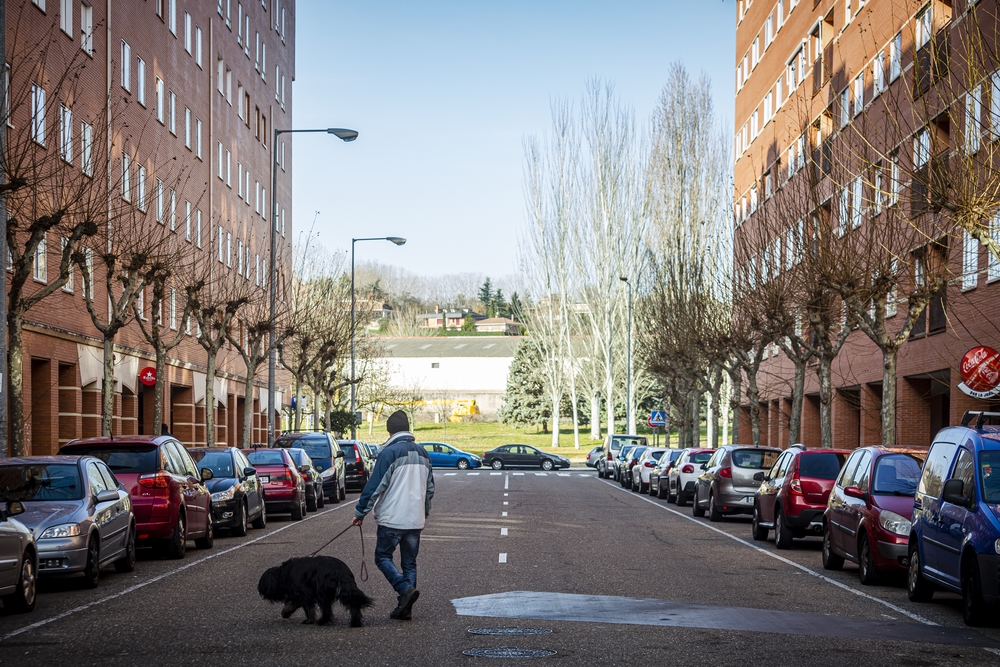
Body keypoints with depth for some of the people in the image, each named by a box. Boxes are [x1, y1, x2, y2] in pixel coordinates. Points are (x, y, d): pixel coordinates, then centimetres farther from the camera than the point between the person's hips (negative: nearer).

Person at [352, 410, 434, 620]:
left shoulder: (389, 453, -12)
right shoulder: (422, 454, 11)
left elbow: (374, 486, -13)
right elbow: (430, 488, 20)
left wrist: (360, 512, -4)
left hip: (392, 518, -6)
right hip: (415, 520, 6)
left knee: (383, 557, 5)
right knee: (409, 563, 11)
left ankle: (406, 588, -17)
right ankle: (404, 608, 8)